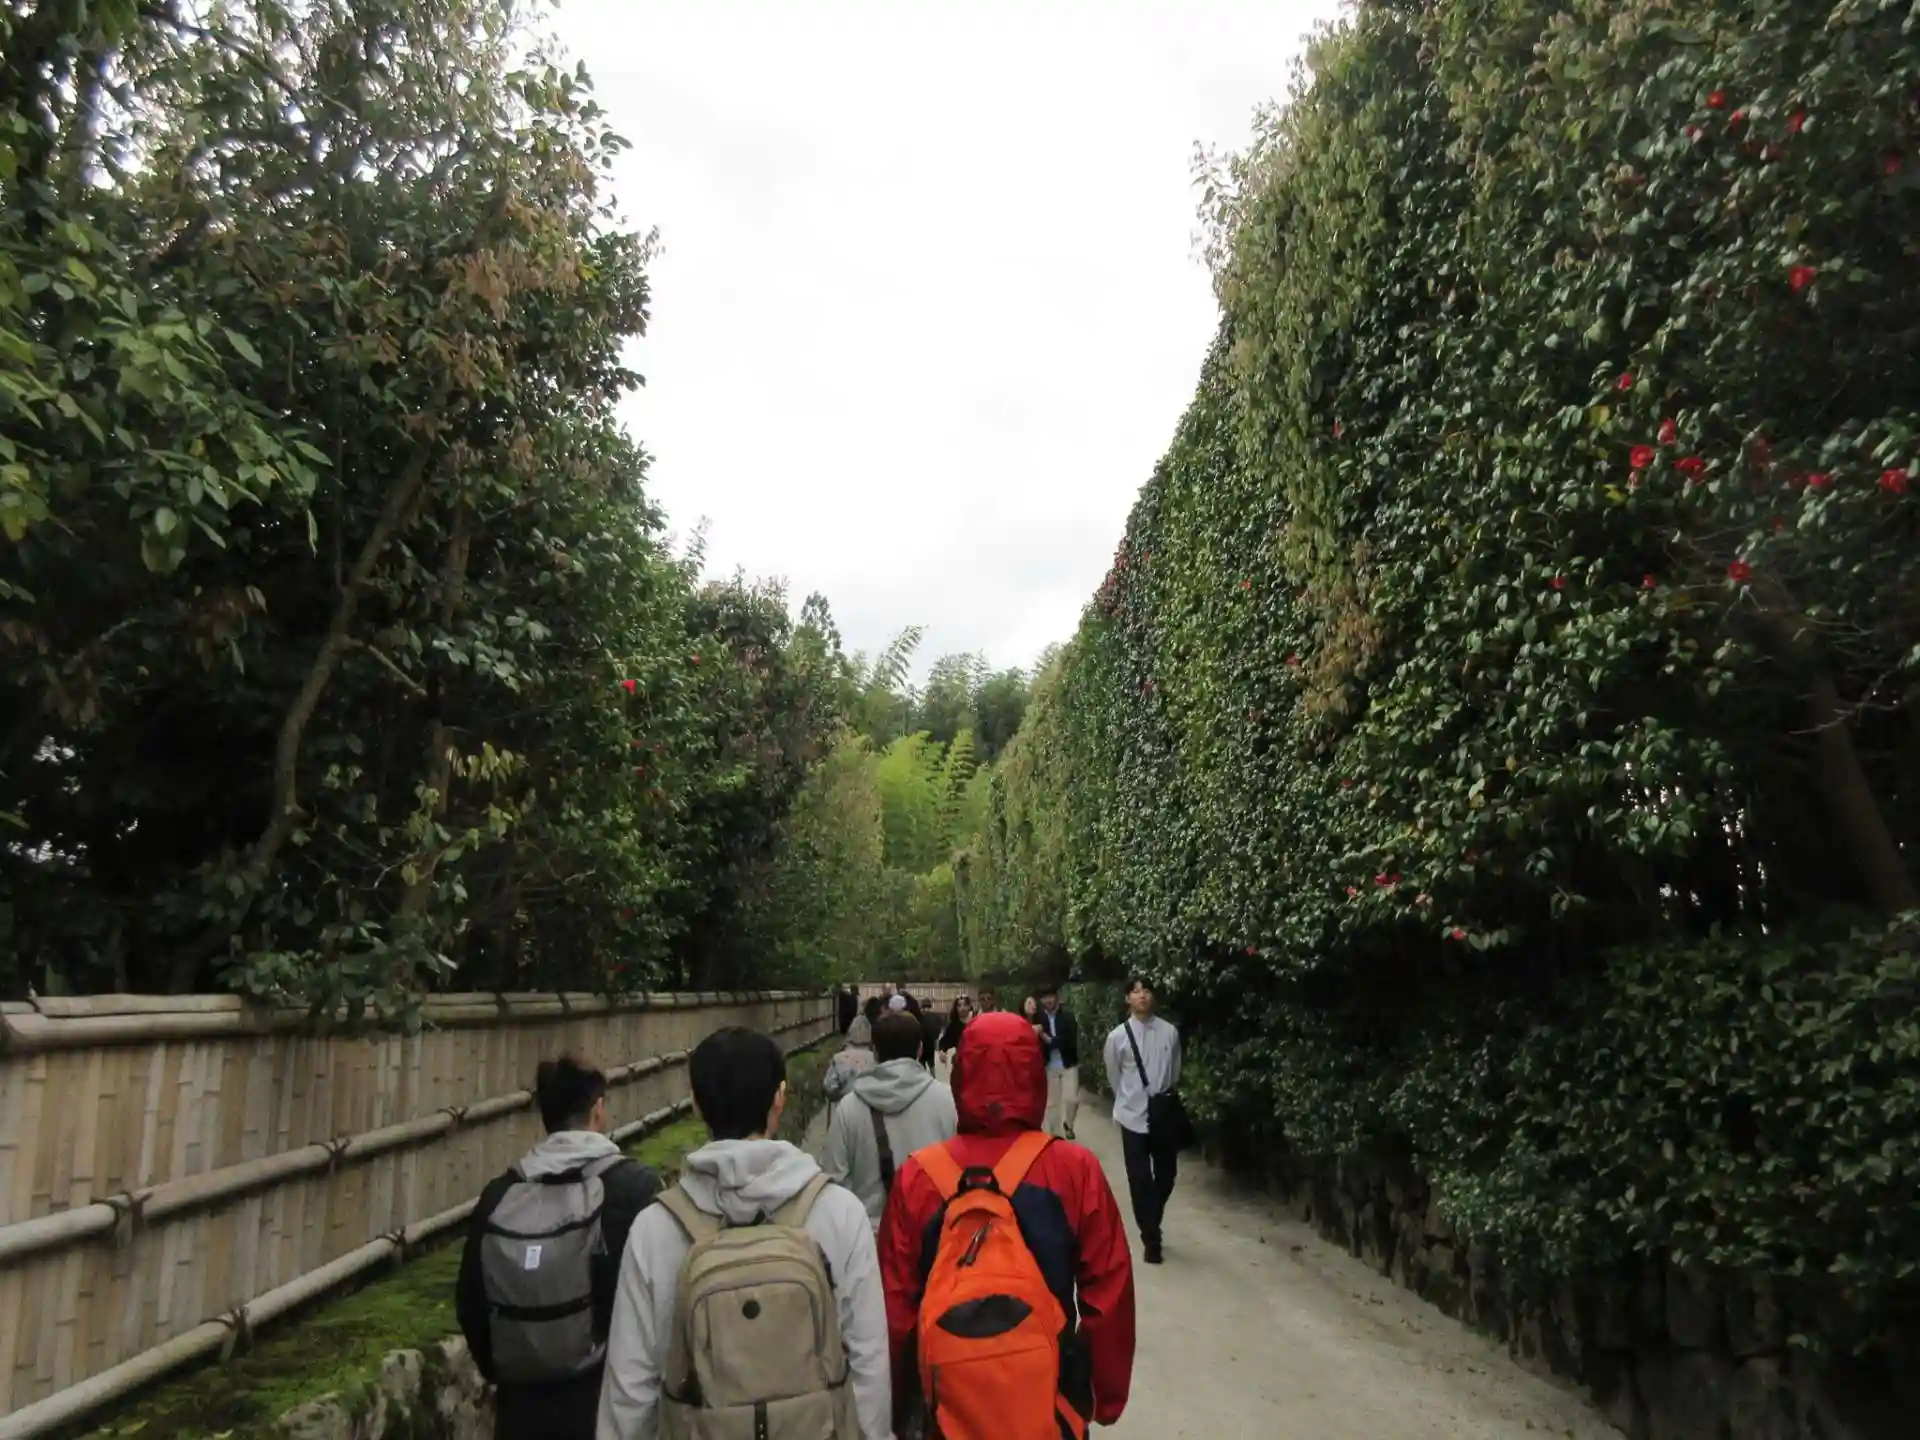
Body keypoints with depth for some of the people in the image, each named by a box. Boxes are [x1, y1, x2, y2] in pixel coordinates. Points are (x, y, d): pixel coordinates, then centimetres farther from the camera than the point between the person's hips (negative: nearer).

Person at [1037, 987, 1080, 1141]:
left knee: (1071, 1098, -11)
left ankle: (1067, 1124, 18)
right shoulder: (1039, 1018, -4)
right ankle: (1055, 1135, 22)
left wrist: (1050, 1040, -18)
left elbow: (1072, 1041, -16)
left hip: (1069, 1064, -1)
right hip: (1049, 1067, 1)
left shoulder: (1068, 1016, -6)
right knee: (1052, 1103, 8)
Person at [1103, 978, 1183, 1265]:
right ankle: (1150, 1239, 15)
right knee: (1140, 1180, 2)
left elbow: (1175, 1073, 8)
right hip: (1134, 1116, -2)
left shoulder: (1170, 1032, -5)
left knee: (1166, 1176, 13)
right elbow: (1114, 1077, 6)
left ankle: (1151, 1226, 37)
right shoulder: (1118, 1036, -8)